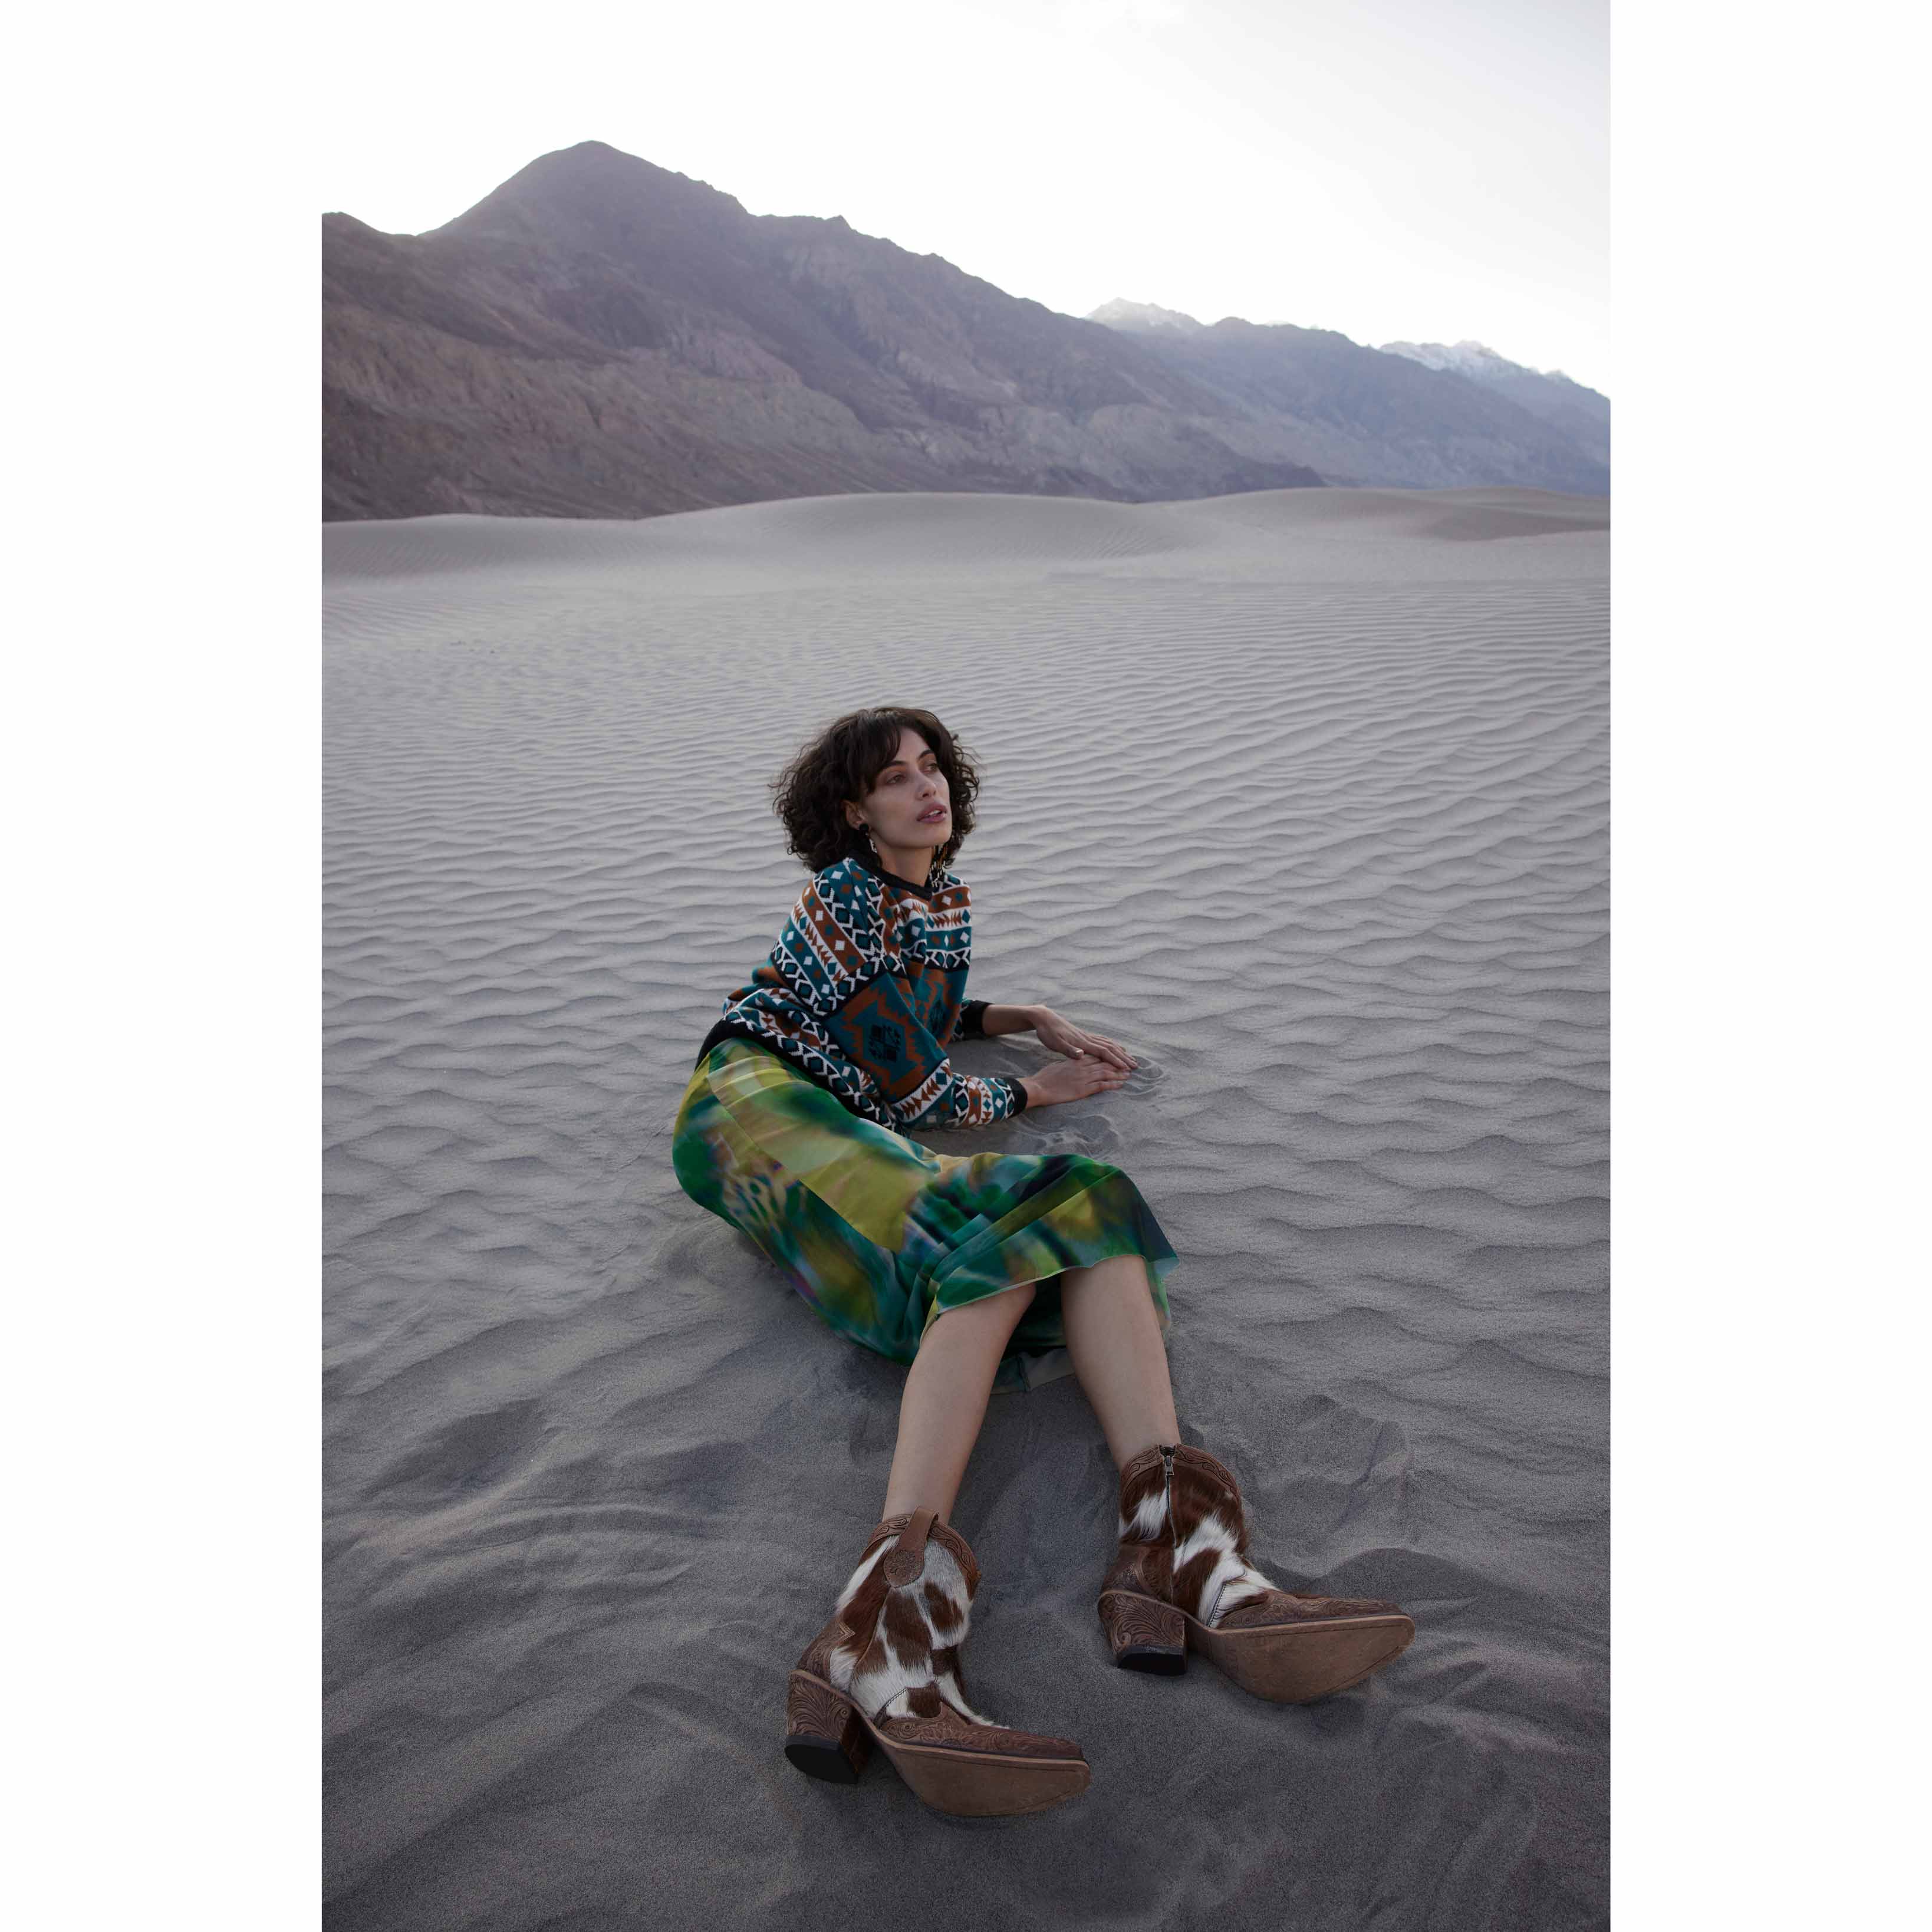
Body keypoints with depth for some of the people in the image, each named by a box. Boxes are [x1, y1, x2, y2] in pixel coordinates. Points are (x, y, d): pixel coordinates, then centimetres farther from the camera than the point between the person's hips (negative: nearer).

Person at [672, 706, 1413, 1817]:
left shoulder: (947, 901, 24)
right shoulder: (844, 896, -2)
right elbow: (907, 1086, -6)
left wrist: (1026, 1019, 24)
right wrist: (1031, 1094, 8)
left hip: (857, 1132, 7)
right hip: (757, 1104, -7)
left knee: (1079, 1209, -20)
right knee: (987, 1252, -35)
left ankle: (1176, 1554, -42)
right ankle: (885, 1627, -56)